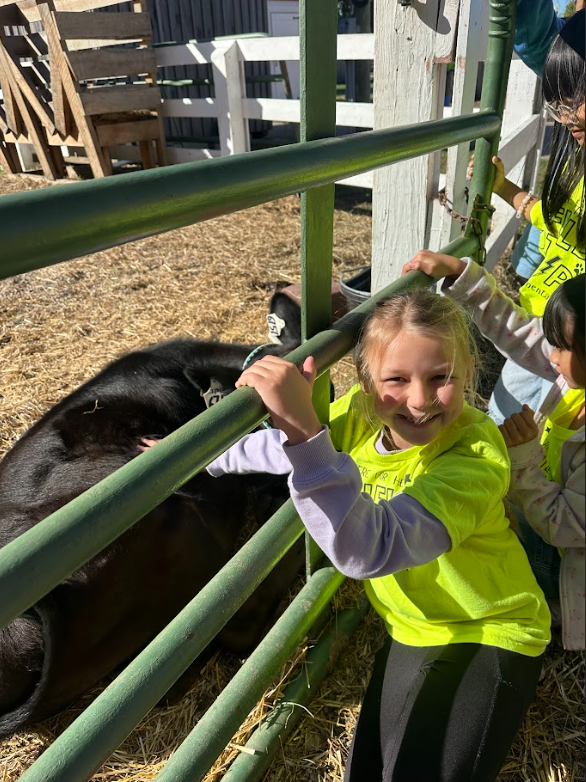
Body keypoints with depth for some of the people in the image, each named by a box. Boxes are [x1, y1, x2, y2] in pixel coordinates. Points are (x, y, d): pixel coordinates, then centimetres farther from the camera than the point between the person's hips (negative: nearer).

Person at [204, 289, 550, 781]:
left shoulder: (475, 456, -33)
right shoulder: (363, 412, -15)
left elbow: (368, 548, -48)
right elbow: (285, 445, 6)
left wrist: (303, 425, -57)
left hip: (487, 636, -5)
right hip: (412, 631, 6)